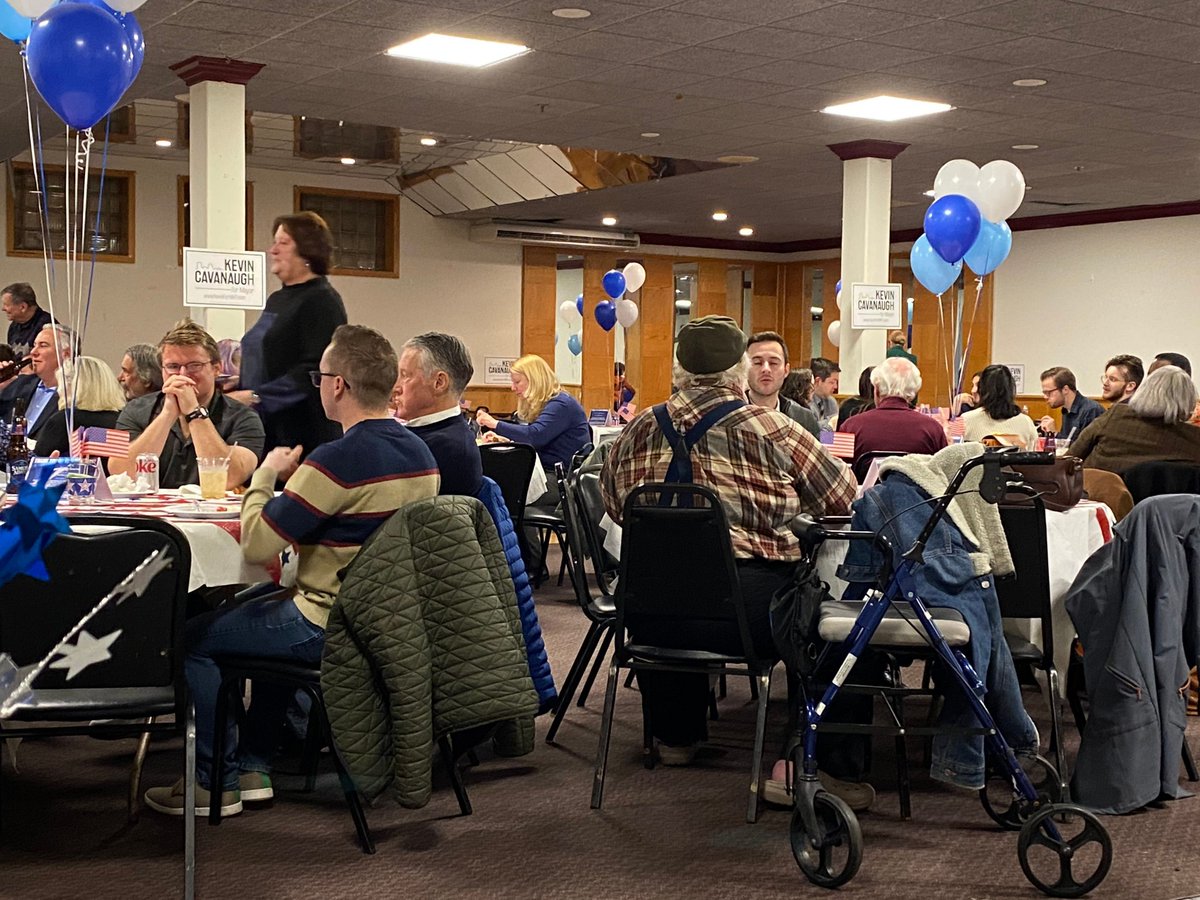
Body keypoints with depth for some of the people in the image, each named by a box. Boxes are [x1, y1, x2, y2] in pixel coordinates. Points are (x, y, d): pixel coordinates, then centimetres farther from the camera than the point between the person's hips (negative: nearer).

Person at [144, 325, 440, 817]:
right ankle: (253, 766, 33)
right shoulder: (419, 453, 2)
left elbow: (257, 544, -21)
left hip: (330, 627, -9)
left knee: (193, 637, 7)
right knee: (263, 609, 33)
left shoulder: (336, 460, -25)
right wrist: (297, 482, 11)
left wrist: (266, 476, -4)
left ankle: (215, 784, 17)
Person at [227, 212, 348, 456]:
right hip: (265, 431, 8)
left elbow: (315, 371, -19)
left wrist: (256, 397, -20)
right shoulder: (276, 300, 18)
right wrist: (240, 385, 10)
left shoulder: (322, 301, -9)